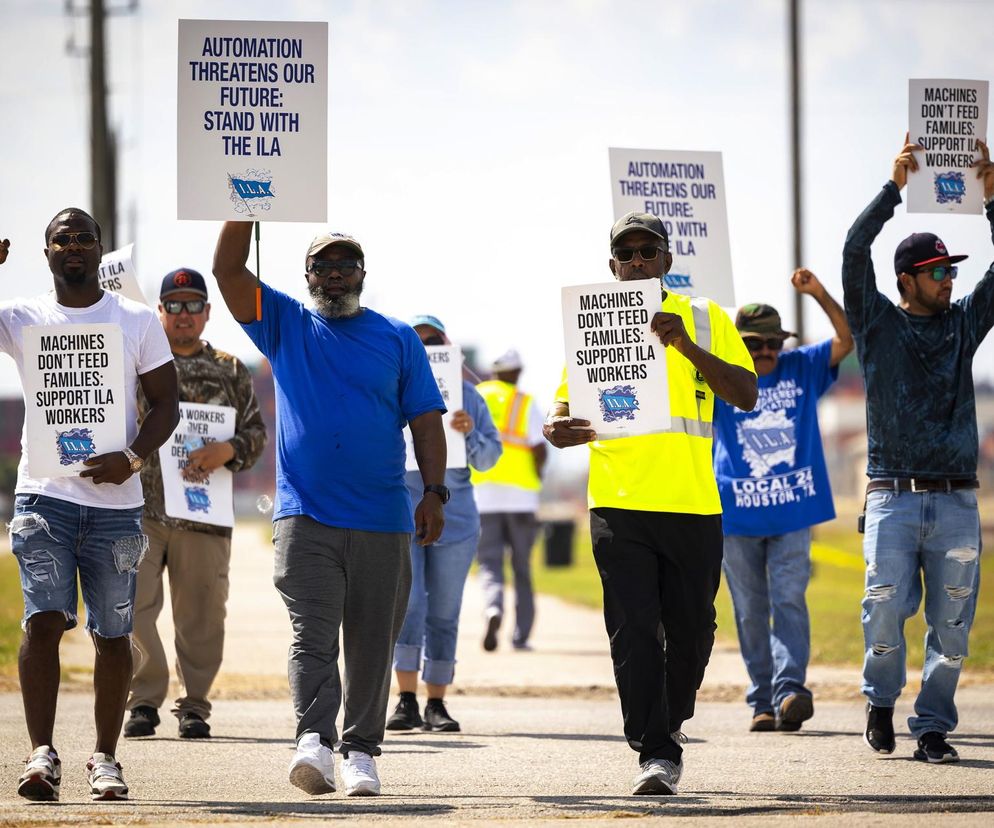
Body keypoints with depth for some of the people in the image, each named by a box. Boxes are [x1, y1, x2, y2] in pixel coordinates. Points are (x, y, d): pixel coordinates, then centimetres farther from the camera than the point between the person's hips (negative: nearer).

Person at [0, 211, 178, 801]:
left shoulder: (138, 321, 7)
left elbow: (165, 404, 7)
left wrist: (132, 458, -11)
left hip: (115, 501, 1)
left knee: (113, 633, 3)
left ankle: (105, 758, 12)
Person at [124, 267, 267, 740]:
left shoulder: (229, 372, 13)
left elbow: (257, 432, 9)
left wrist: (227, 450, -11)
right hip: (139, 507, -1)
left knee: (200, 613, 3)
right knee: (133, 605, -8)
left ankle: (194, 705, 14)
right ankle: (144, 701, 1)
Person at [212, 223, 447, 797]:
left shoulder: (398, 339, 11)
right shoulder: (284, 325, 12)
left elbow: (426, 420, 7)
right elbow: (229, 269, 1)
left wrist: (435, 493, -4)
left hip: (383, 519, 1)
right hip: (305, 515, -1)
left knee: (372, 642, 4)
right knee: (313, 633, -14)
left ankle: (360, 750, 10)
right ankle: (315, 742, -24)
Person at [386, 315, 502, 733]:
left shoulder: (466, 396, 8)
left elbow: (488, 458, 7)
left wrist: (470, 433, -12)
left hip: (454, 516, 2)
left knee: (444, 612, 3)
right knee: (406, 603, -14)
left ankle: (436, 703, 8)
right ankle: (407, 700, -11)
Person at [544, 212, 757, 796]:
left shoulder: (705, 320, 7)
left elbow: (747, 396, -2)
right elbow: (566, 404, 11)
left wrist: (689, 348, -16)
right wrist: (561, 428, -14)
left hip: (694, 505, 0)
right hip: (619, 503, 0)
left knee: (690, 628, 9)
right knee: (634, 631, -9)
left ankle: (671, 720, 34)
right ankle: (656, 753, -8)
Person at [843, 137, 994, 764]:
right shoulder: (879, 323, 7)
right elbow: (856, 253, -5)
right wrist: (895, 187, -10)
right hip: (894, 494, -3)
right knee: (887, 605, -14)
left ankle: (933, 728, 9)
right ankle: (881, 702, 11)